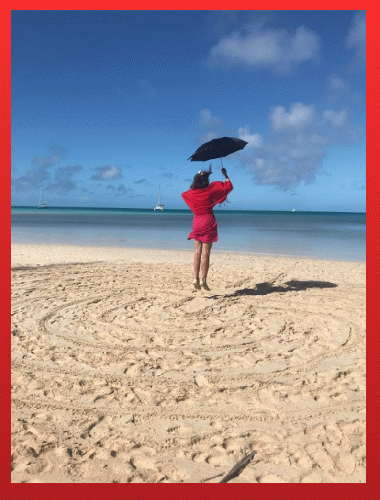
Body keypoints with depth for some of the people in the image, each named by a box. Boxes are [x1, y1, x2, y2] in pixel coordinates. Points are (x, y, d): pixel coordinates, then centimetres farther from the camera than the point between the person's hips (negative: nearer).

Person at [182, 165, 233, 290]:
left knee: (197, 251, 9)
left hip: (197, 222, 4)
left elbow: (184, 194, 28)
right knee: (205, 253, -3)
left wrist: (198, 179, 32)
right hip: (208, 222, -4)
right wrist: (225, 175, 17)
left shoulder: (191, 193, 2)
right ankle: (203, 280, -4)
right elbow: (229, 186, 0)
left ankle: (196, 279, 6)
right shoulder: (211, 189, -8)